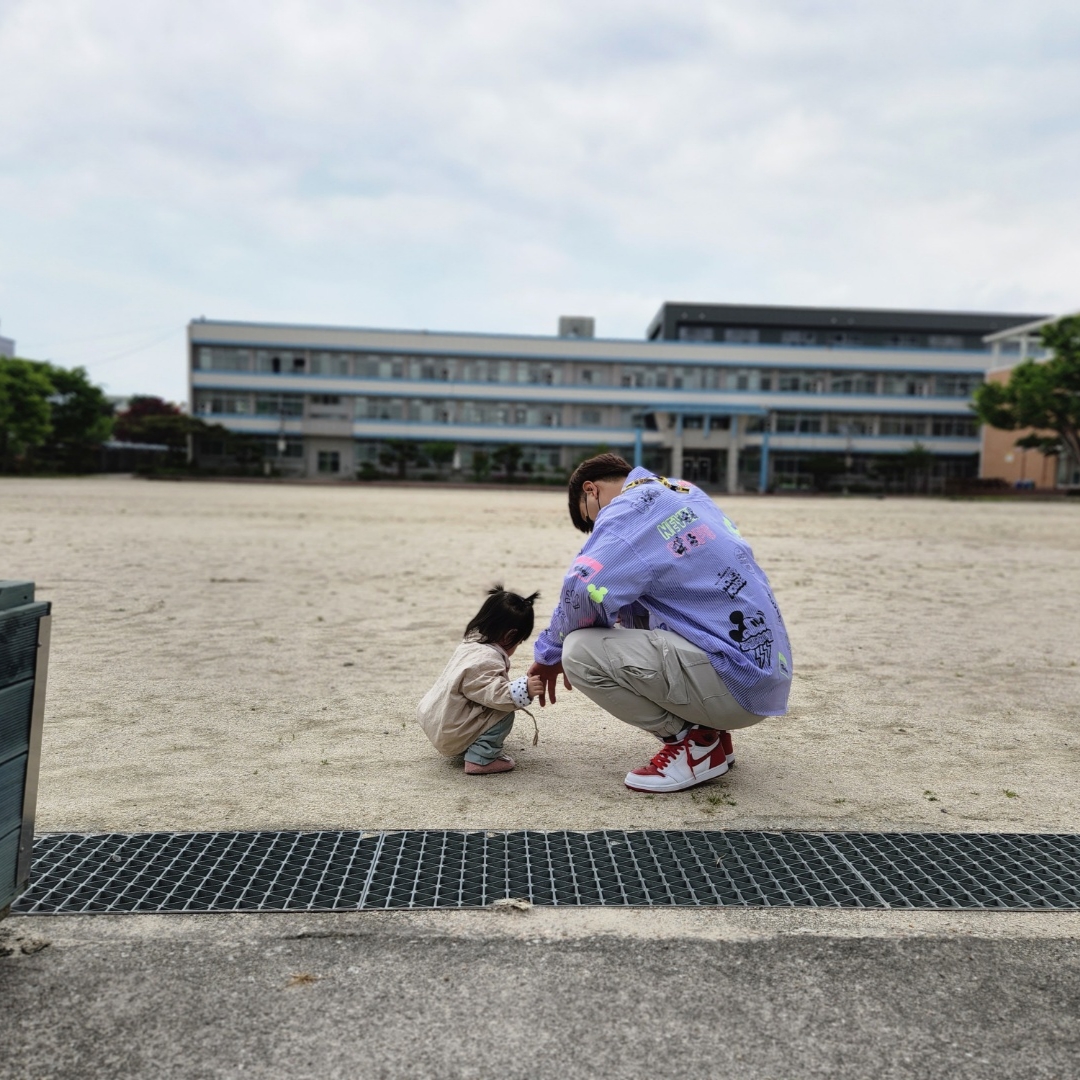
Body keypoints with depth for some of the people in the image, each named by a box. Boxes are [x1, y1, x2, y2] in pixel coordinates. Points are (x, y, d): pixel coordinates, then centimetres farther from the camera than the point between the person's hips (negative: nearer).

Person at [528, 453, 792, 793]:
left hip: (738, 684, -10)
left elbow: (585, 590, -26)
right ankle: (710, 731, 16)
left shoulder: (633, 507, -10)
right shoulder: (685, 493, 17)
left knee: (580, 652, -14)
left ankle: (695, 743, 0)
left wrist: (550, 652, -7)